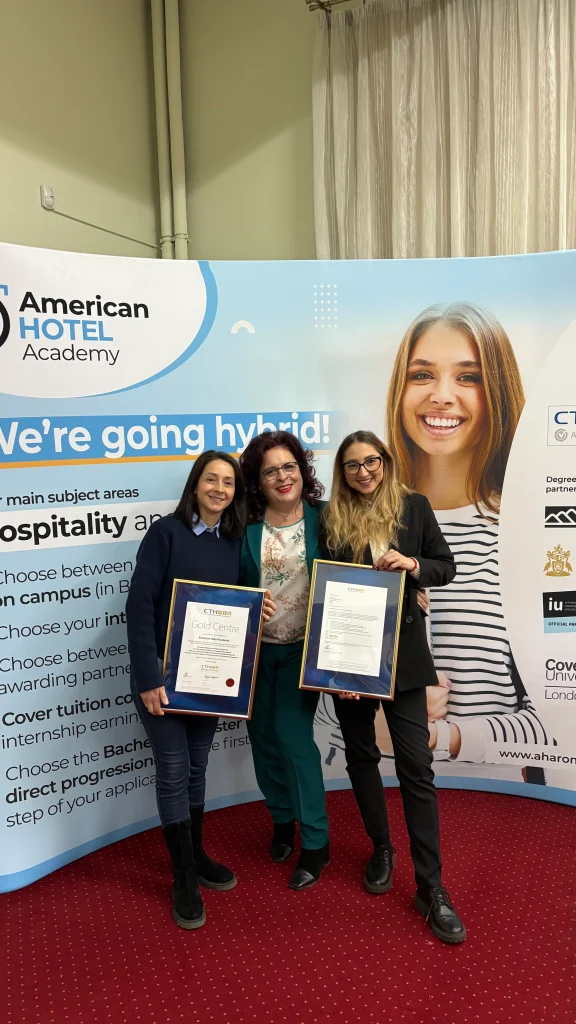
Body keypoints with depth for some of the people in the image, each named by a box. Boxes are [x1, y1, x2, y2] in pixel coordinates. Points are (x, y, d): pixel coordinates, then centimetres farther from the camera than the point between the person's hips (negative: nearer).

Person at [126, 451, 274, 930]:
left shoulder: (234, 542, 4)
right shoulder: (166, 532, -12)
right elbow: (140, 606, -16)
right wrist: (149, 678, -19)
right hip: (163, 671, -5)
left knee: (197, 767, 17)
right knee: (174, 770, 4)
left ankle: (196, 854, 35)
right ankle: (185, 880, 19)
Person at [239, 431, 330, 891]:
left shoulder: (323, 518, -7)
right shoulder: (247, 527, -3)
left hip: (303, 649, -3)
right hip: (256, 648, 3)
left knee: (293, 735, -6)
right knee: (263, 736, 13)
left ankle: (316, 842, 15)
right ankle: (282, 819, 39)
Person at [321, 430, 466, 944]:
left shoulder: (414, 506, 0)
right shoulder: (332, 518, -2)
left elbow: (446, 567, 4)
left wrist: (413, 565, -18)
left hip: (401, 653, -1)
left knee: (417, 766, 1)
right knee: (361, 756, 15)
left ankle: (431, 886, 13)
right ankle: (382, 848, 38)